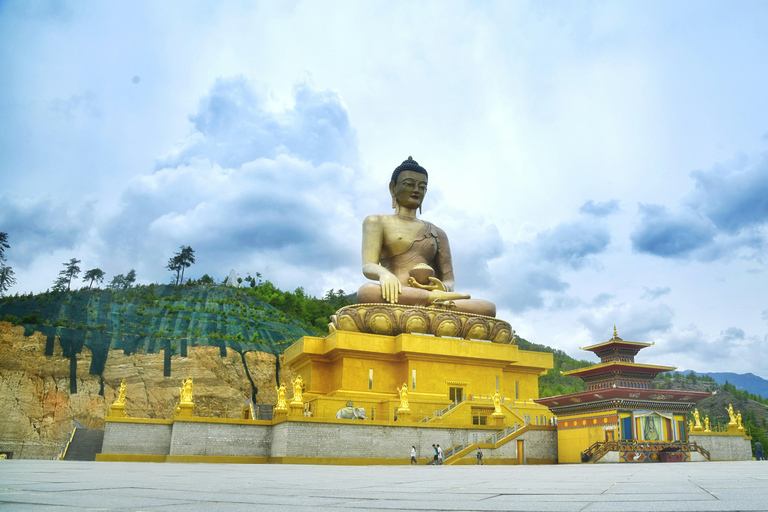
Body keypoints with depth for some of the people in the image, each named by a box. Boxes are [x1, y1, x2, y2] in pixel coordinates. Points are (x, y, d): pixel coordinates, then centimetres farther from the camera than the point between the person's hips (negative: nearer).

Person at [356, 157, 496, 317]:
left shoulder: (437, 233, 27)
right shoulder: (376, 222, 18)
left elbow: (449, 281, 18)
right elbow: (368, 266, 1)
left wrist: (444, 288, -10)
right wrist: (384, 273, -25)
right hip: (393, 302, -2)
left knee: (489, 308, -23)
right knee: (368, 292, -40)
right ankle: (436, 298, -27)